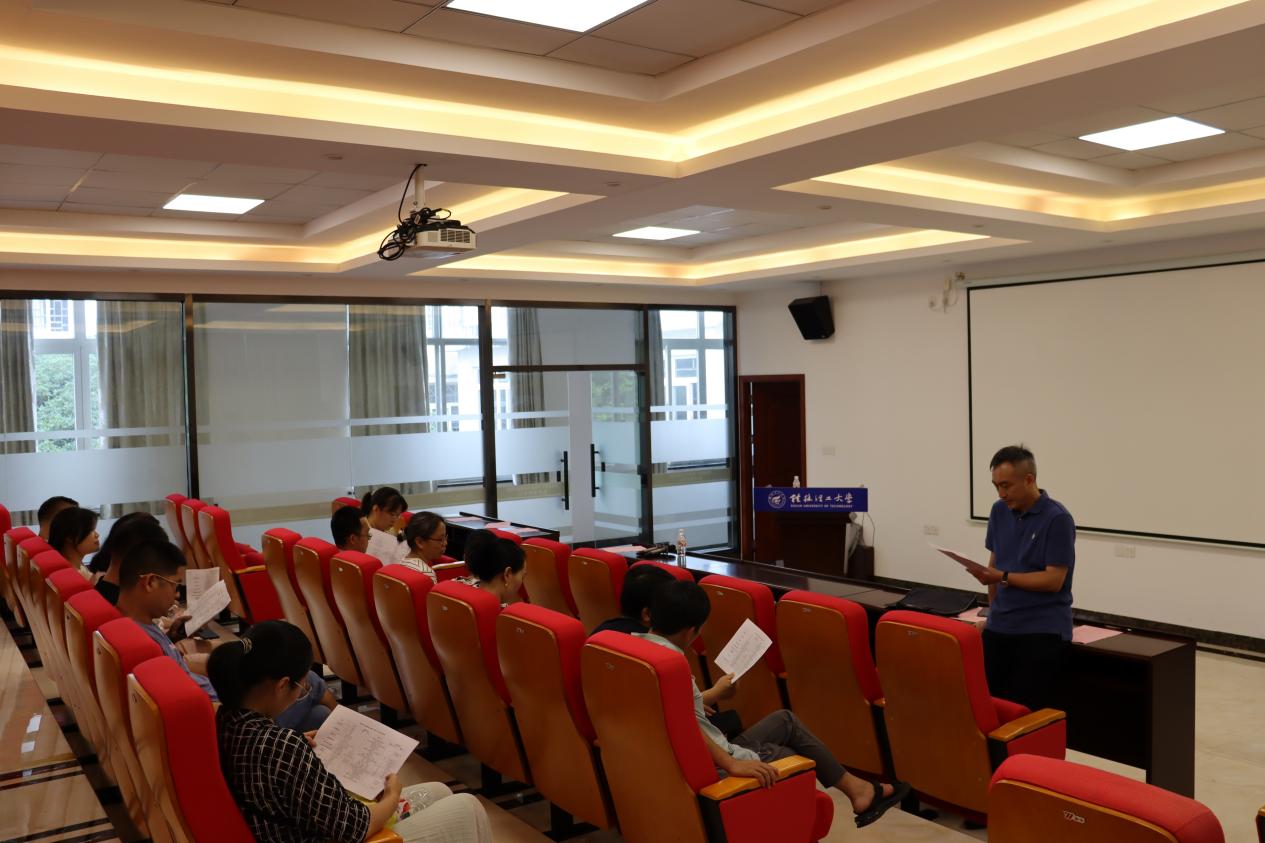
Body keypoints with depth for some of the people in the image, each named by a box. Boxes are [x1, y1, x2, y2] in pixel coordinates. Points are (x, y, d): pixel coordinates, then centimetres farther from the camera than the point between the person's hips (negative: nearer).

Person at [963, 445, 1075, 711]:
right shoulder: (999, 511, 7)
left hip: (1043, 631, -5)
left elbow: (1053, 580, -16)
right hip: (999, 627, 6)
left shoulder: (1057, 519, -13)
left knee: (1024, 709, -12)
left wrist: (1003, 577, -20)